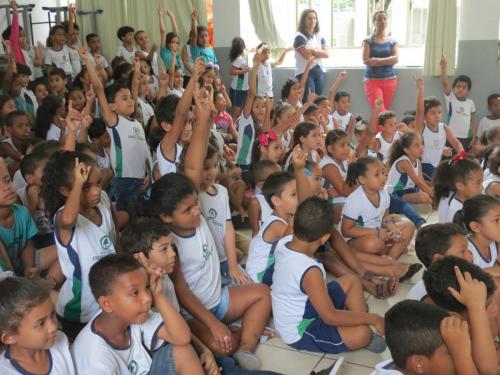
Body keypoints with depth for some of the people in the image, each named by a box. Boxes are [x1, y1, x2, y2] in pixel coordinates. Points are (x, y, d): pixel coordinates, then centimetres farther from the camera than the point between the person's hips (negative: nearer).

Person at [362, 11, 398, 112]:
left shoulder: (392, 42, 10)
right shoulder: (368, 41, 5)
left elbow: (395, 59, -4)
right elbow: (366, 60, -8)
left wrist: (377, 60, -12)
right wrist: (387, 60, -6)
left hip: (390, 80, 2)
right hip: (372, 80, -2)